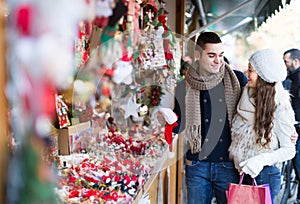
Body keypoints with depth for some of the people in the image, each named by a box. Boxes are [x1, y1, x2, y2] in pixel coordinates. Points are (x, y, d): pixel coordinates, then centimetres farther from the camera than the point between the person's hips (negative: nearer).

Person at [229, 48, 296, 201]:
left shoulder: (280, 106, -14)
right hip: (239, 172, 5)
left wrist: (262, 159, -24)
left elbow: (289, 150, -10)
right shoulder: (246, 96, 1)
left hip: (263, 175, -5)